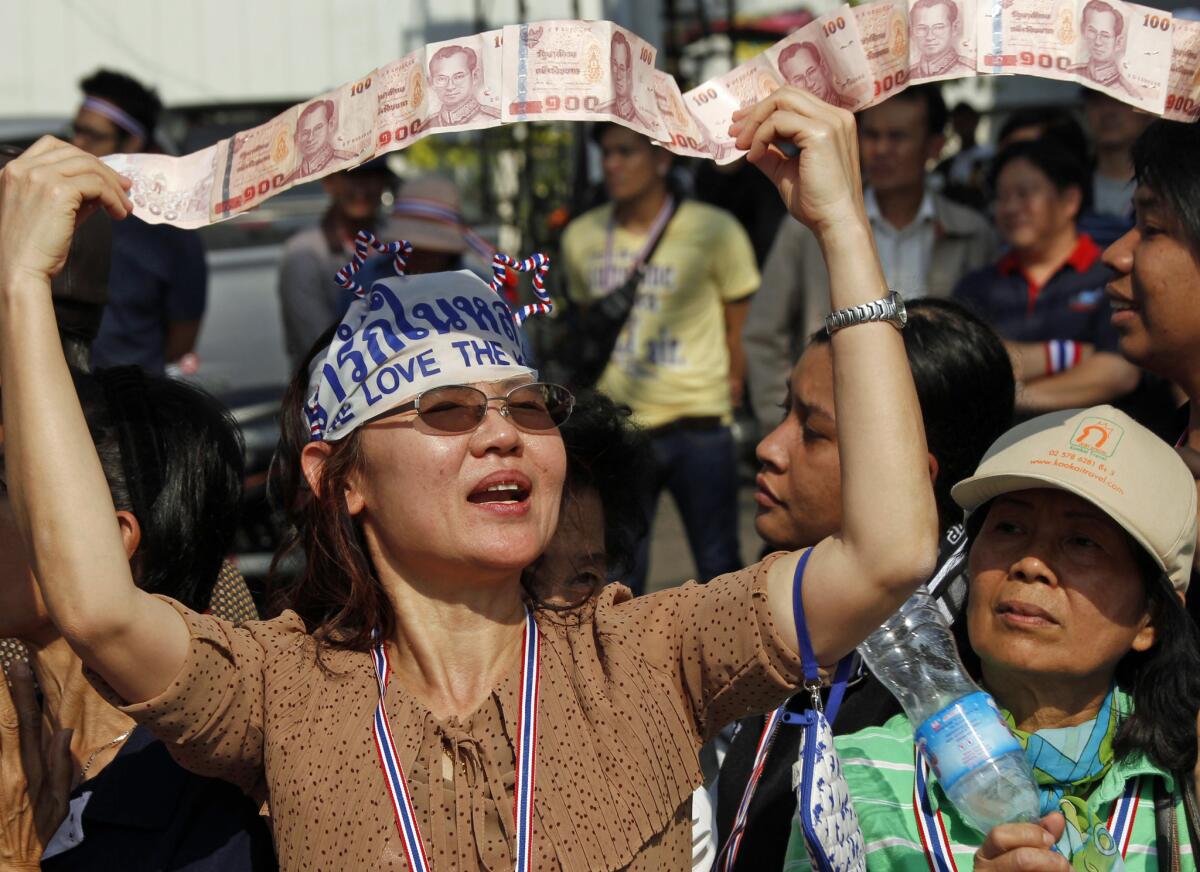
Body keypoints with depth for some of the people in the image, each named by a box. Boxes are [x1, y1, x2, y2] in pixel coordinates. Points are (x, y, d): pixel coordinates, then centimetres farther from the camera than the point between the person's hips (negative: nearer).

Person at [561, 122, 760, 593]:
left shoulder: (714, 232, -5)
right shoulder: (581, 237, 5)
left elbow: (740, 326, 4)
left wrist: (733, 389, 0)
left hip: (698, 429, -3)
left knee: (719, 569, 4)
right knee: (617, 575, 7)